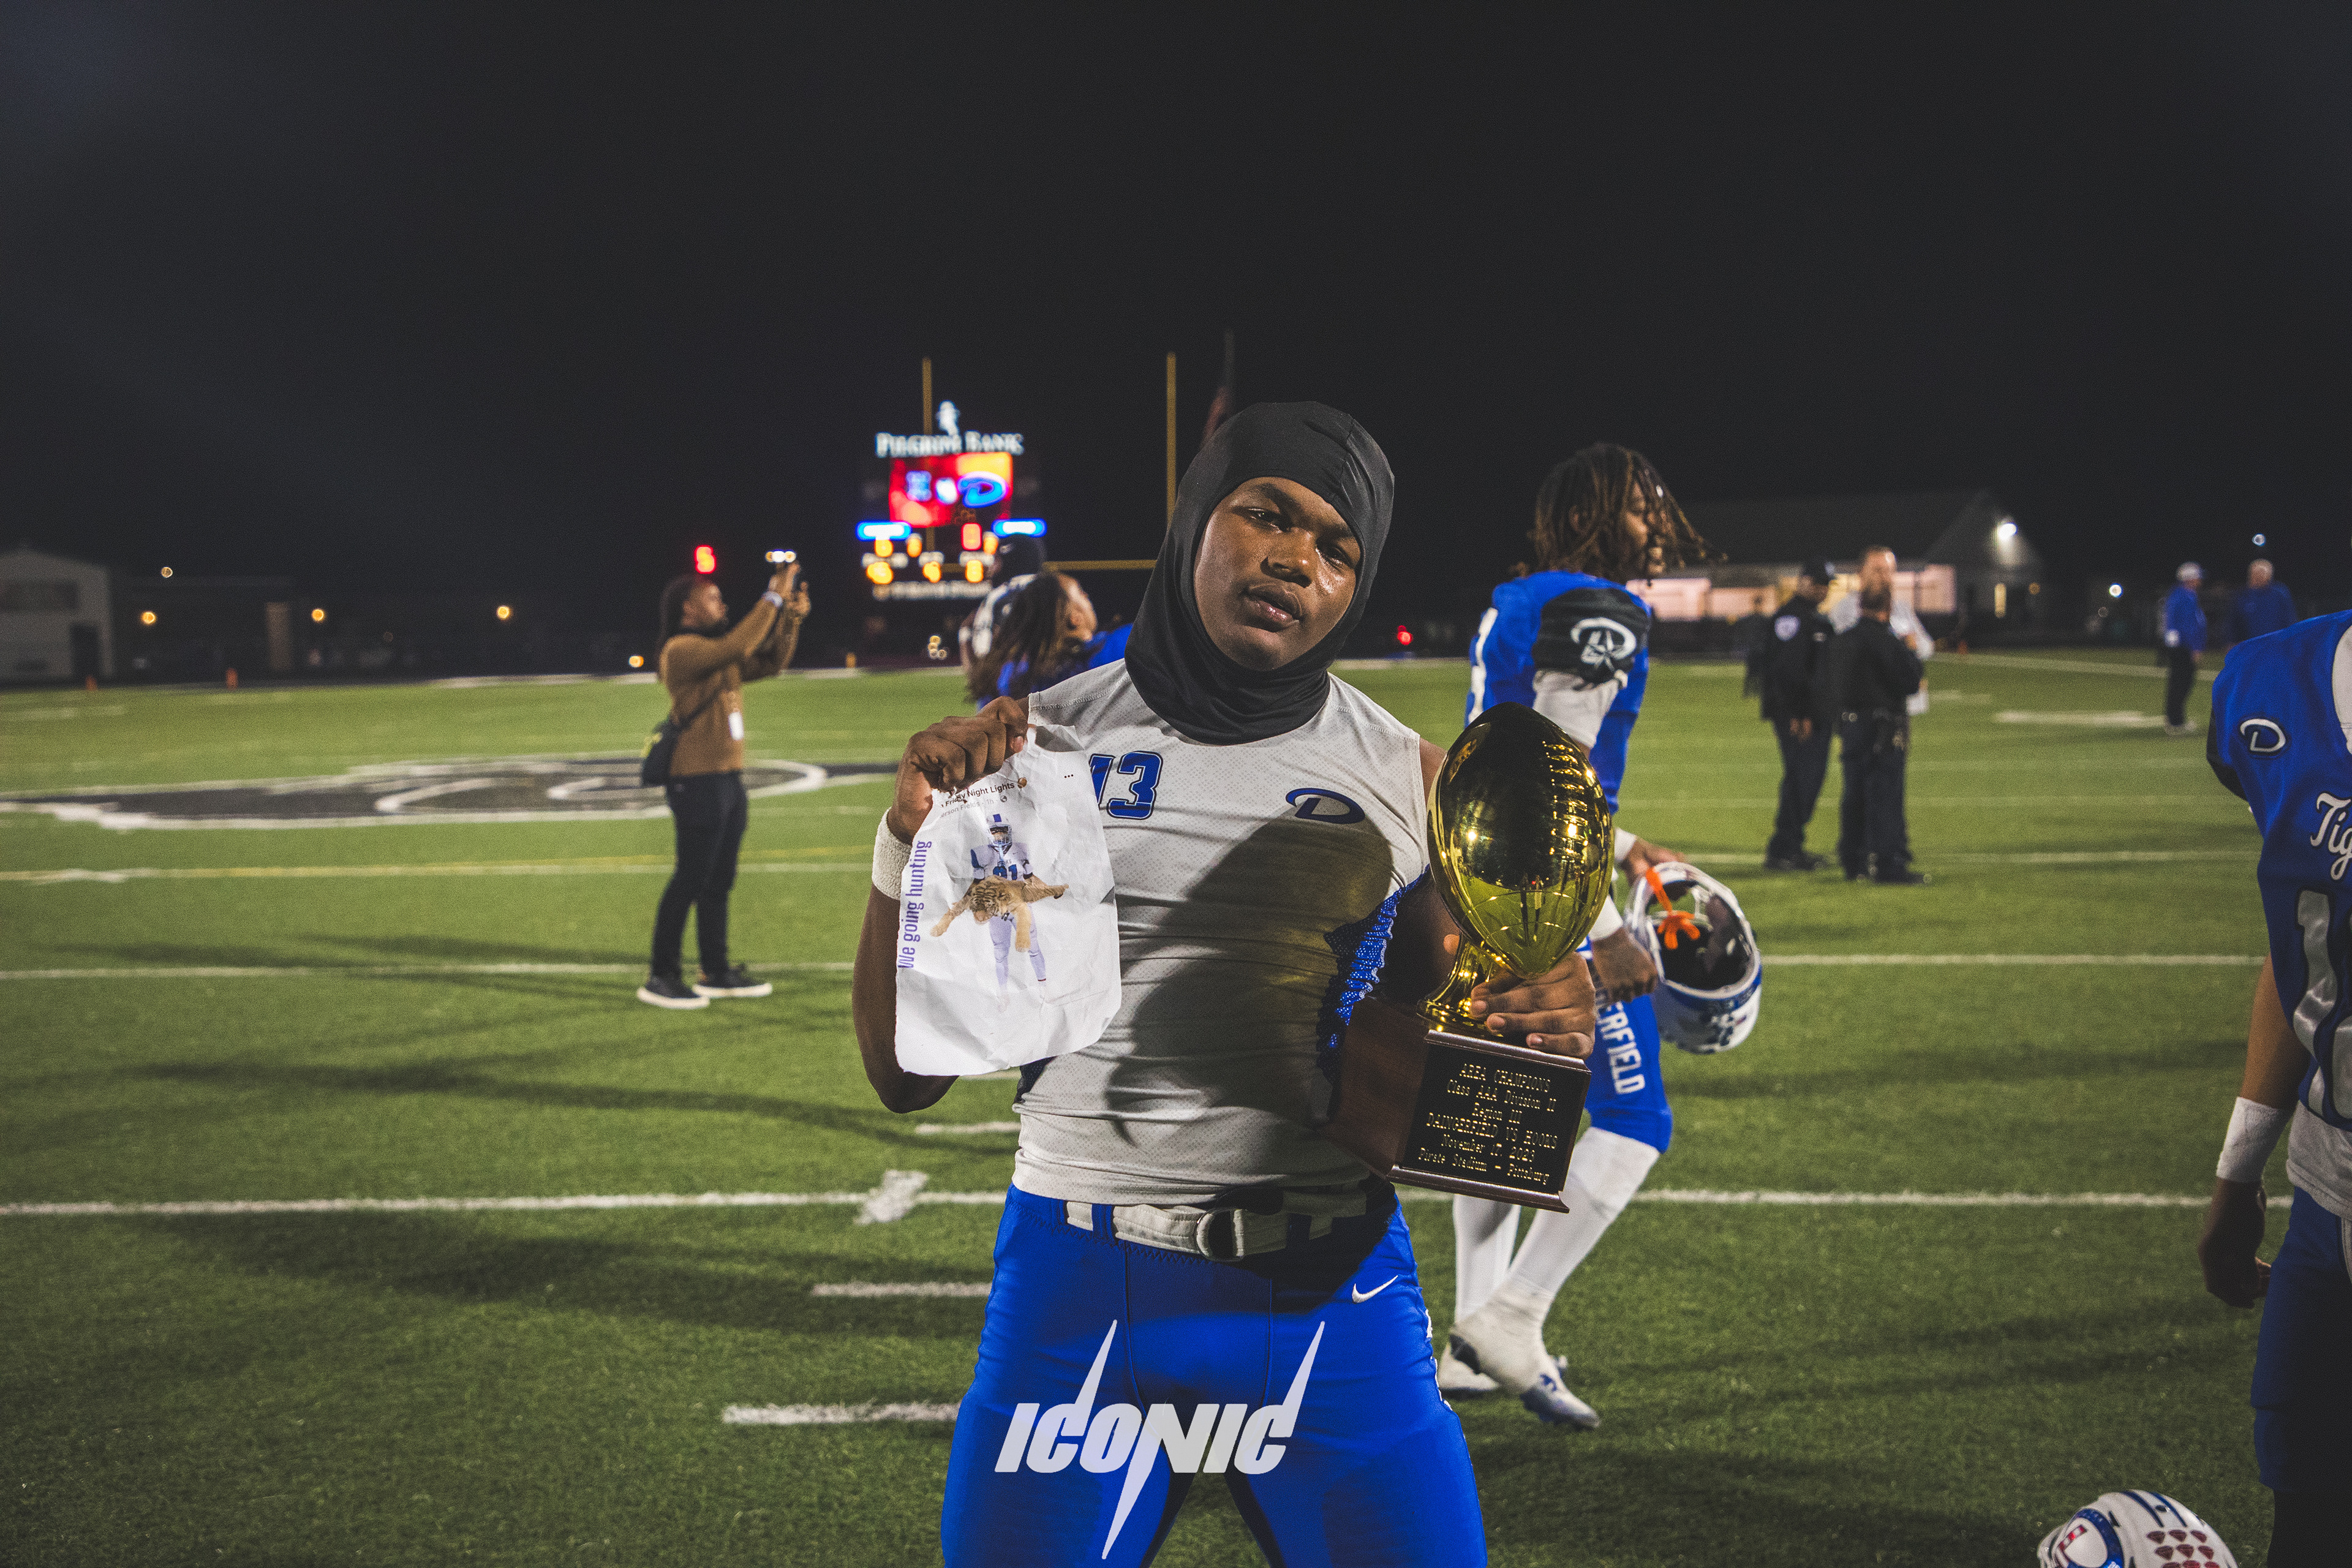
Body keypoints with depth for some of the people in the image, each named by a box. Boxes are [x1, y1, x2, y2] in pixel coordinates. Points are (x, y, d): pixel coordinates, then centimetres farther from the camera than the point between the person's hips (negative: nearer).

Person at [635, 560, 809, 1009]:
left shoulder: (717, 652, 19)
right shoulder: (681, 650, -11)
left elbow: (769, 663, 19)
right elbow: (738, 646, -26)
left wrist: (792, 618, 6)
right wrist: (773, 599, -21)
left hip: (728, 780, 10)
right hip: (698, 783, -10)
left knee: (719, 882, 13)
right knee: (690, 880, -7)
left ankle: (716, 972, 20)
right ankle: (661, 978, -2)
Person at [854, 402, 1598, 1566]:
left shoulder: (1407, 780, 3)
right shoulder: (1042, 746, 0)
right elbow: (906, 1077, 2)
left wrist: (1538, 1034, -11)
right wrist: (914, 842, -12)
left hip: (1323, 1294, 1)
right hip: (1077, 1290, 0)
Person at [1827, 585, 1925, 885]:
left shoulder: (1839, 641, 9)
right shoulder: (1886, 642, -14)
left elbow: (1832, 688, 16)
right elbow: (1910, 682, -12)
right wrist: (1911, 653, 3)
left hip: (1850, 727, 7)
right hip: (1883, 728, -7)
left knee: (1855, 795, 13)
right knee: (1886, 795, -5)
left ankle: (1854, 862, 19)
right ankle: (1889, 865, -5)